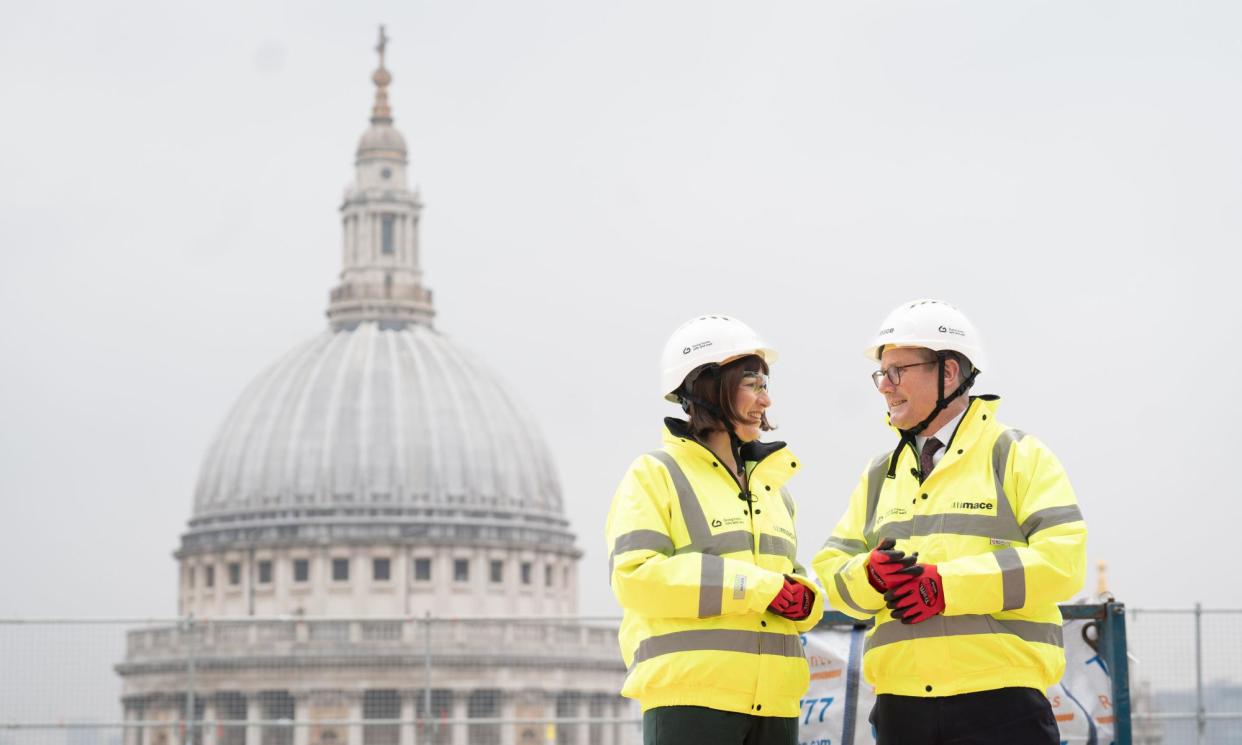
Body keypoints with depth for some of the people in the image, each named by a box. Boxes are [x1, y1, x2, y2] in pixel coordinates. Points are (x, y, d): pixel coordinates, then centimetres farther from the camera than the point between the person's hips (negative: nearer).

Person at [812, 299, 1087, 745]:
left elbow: (1063, 558, -10)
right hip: (900, 704, 5)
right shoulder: (880, 475, 20)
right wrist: (872, 573, -9)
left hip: (999, 702, -5)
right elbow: (832, 569, 15)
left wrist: (948, 584, -16)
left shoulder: (1018, 456, 2)